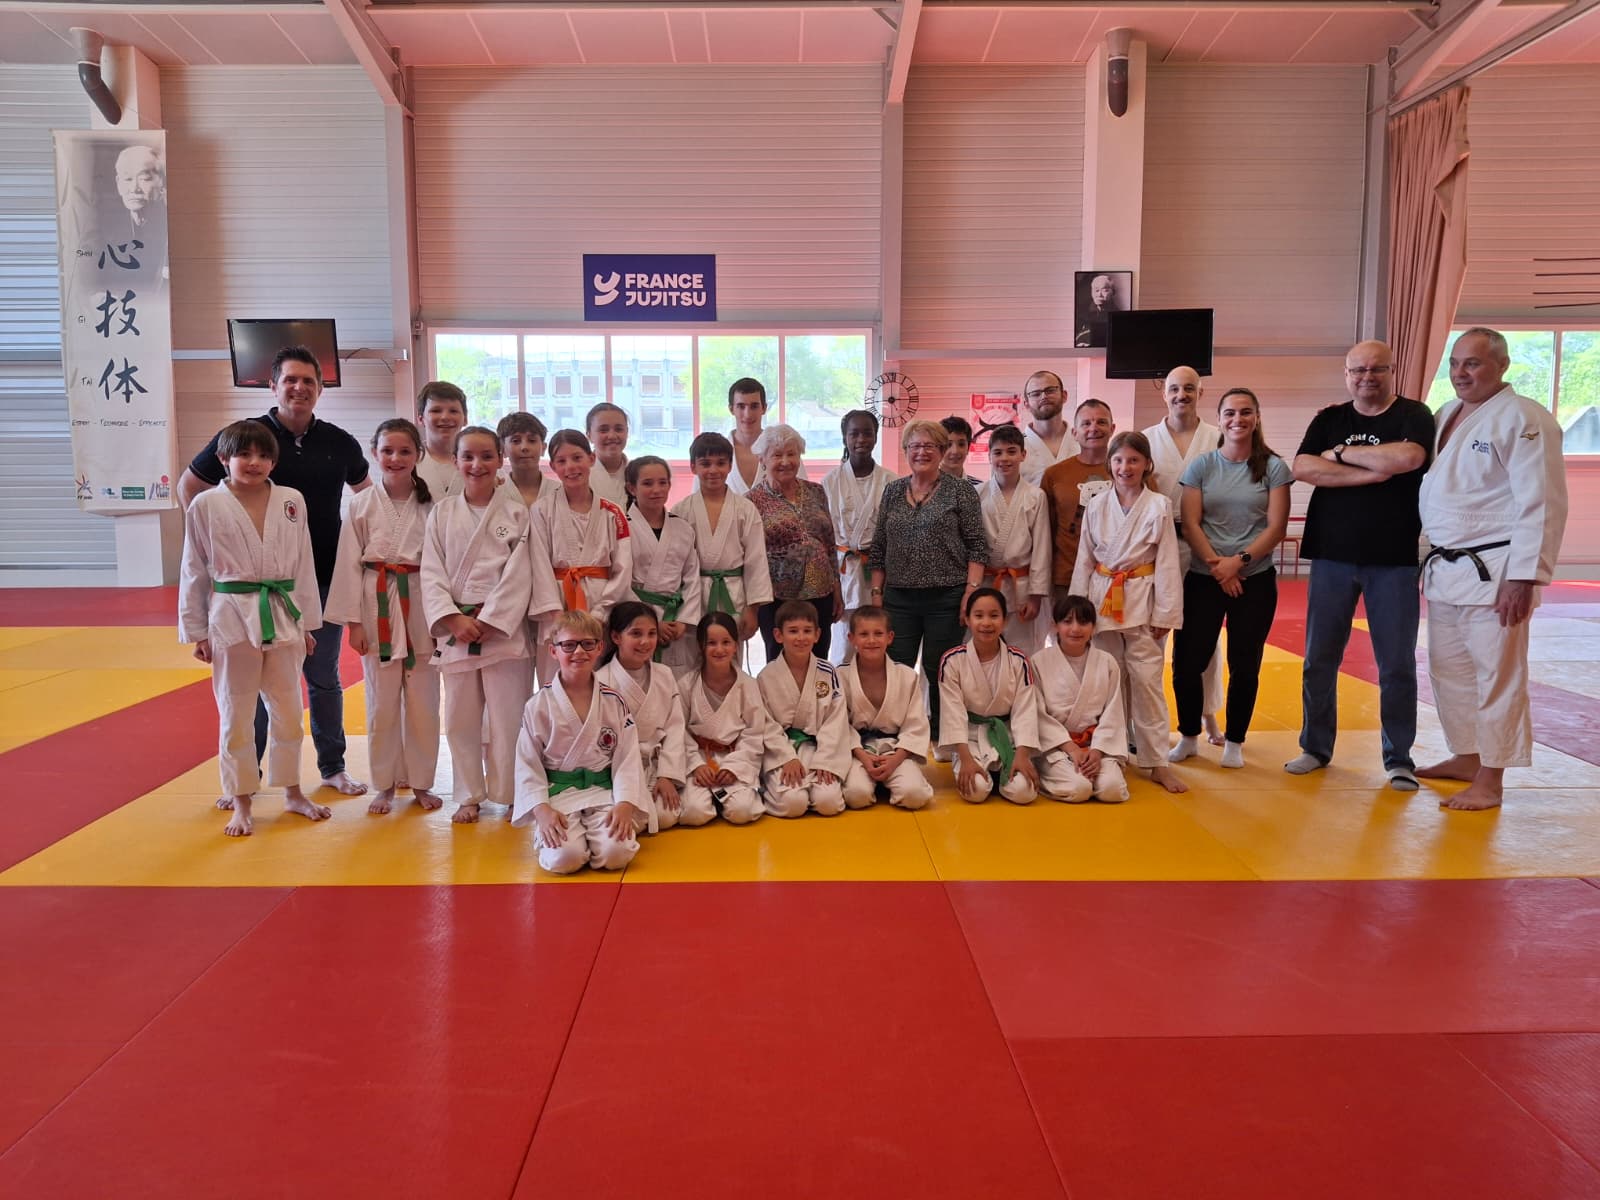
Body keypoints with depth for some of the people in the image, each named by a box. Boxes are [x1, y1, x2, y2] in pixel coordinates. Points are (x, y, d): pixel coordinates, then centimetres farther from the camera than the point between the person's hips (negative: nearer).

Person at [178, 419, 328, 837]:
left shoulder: (292, 501, 2)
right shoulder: (206, 506, -3)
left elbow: (303, 565, 7)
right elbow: (194, 572, 1)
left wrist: (306, 623, 7)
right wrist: (196, 632, 0)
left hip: (283, 617, 2)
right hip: (232, 619, -2)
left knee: (287, 709, 13)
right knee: (235, 714, 7)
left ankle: (292, 793, 29)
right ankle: (241, 803, 20)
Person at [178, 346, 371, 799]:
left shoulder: (339, 443, 1)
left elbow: (364, 489, 20)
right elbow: (189, 485, 6)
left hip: (324, 579, 2)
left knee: (324, 677, 13)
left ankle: (332, 767, 26)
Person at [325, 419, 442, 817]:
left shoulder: (431, 504, -1)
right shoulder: (362, 504, 0)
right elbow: (350, 564, 0)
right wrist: (353, 622, -4)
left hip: (422, 608, 0)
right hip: (377, 607, 0)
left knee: (423, 702, 7)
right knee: (381, 703, 8)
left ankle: (421, 782, 21)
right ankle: (385, 784, 21)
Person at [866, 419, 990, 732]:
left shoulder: (961, 492, 0)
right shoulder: (892, 492, 11)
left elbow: (977, 547, -3)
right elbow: (878, 549, 13)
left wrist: (971, 591, -11)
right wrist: (876, 593, 7)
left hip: (946, 598, -3)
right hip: (898, 598, 4)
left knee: (939, 673, 2)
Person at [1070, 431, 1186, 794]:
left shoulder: (1159, 506, -3)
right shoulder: (1096, 506, 4)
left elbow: (1167, 564, -4)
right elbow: (1084, 559, 7)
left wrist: (1165, 614, -7)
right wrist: (1077, 606, 4)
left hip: (1142, 602, -3)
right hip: (1103, 600, 3)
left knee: (1147, 681, -4)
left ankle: (1157, 762, 4)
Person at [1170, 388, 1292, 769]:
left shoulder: (1273, 468, 2)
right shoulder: (1201, 466, 4)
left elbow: (1276, 527, -4)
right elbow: (1190, 523, -2)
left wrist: (1239, 561, -15)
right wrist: (1216, 564, -13)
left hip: (1255, 579, 0)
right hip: (1204, 578, 0)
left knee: (1244, 665, 7)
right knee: (1187, 660, -2)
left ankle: (1234, 741, 23)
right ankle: (1188, 737, 18)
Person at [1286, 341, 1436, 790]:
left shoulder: (1414, 416, 1)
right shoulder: (1328, 420, 9)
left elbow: (1406, 458, -21)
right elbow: (1302, 468, -8)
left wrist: (1341, 453, -10)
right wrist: (1373, 473, -15)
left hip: (1394, 559, -2)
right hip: (1332, 556, 3)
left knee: (1397, 665, 3)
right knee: (1319, 659, 7)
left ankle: (1398, 758, 15)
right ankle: (1316, 747, 21)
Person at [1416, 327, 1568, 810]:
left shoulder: (1523, 418, -11)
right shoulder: (1445, 415, 13)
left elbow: (1541, 504, -16)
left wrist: (1524, 577, -20)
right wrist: (1427, 561, 15)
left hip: (1493, 571, -8)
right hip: (1444, 568, 8)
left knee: (1496, 675, -1)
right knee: (1449, 671, 16)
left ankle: (1490, 780, 8)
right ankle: (1465, 758, 31)